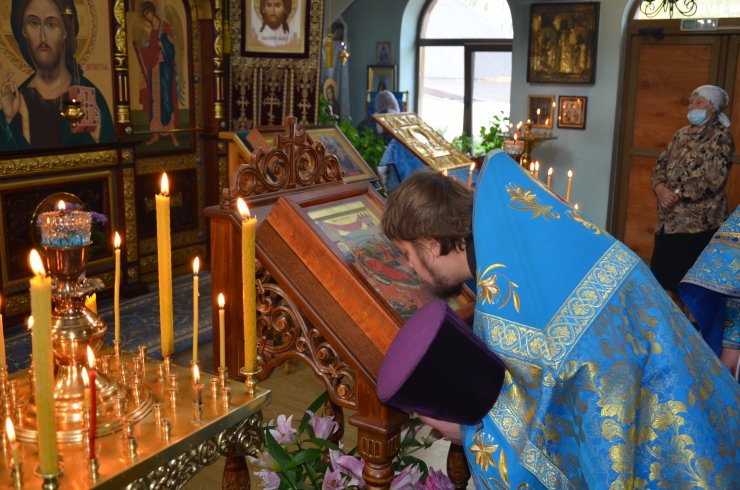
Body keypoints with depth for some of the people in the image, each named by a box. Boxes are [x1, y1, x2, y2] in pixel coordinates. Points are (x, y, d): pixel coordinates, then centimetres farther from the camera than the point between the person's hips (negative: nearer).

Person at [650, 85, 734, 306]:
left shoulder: (721, 137, -7)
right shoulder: (682, 134, 14)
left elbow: (713, 180, -17)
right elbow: (660, 164, 11)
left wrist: (678, 195, -17)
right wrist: (661, 188, -9)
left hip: (698, 222, -7)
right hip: (669, 219, 7)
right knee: (661, 276, 11)